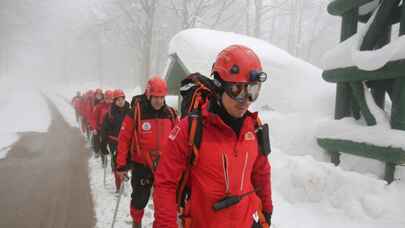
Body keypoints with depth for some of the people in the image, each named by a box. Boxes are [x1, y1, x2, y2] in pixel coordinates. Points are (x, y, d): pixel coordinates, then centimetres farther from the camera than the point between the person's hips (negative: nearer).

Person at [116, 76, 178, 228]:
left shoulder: (170, 113, -1)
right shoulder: (136, 113, -13)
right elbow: (124, 139, -9)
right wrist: (121, 165, -7)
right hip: (141, 164, -2)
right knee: (140, 198, 15)